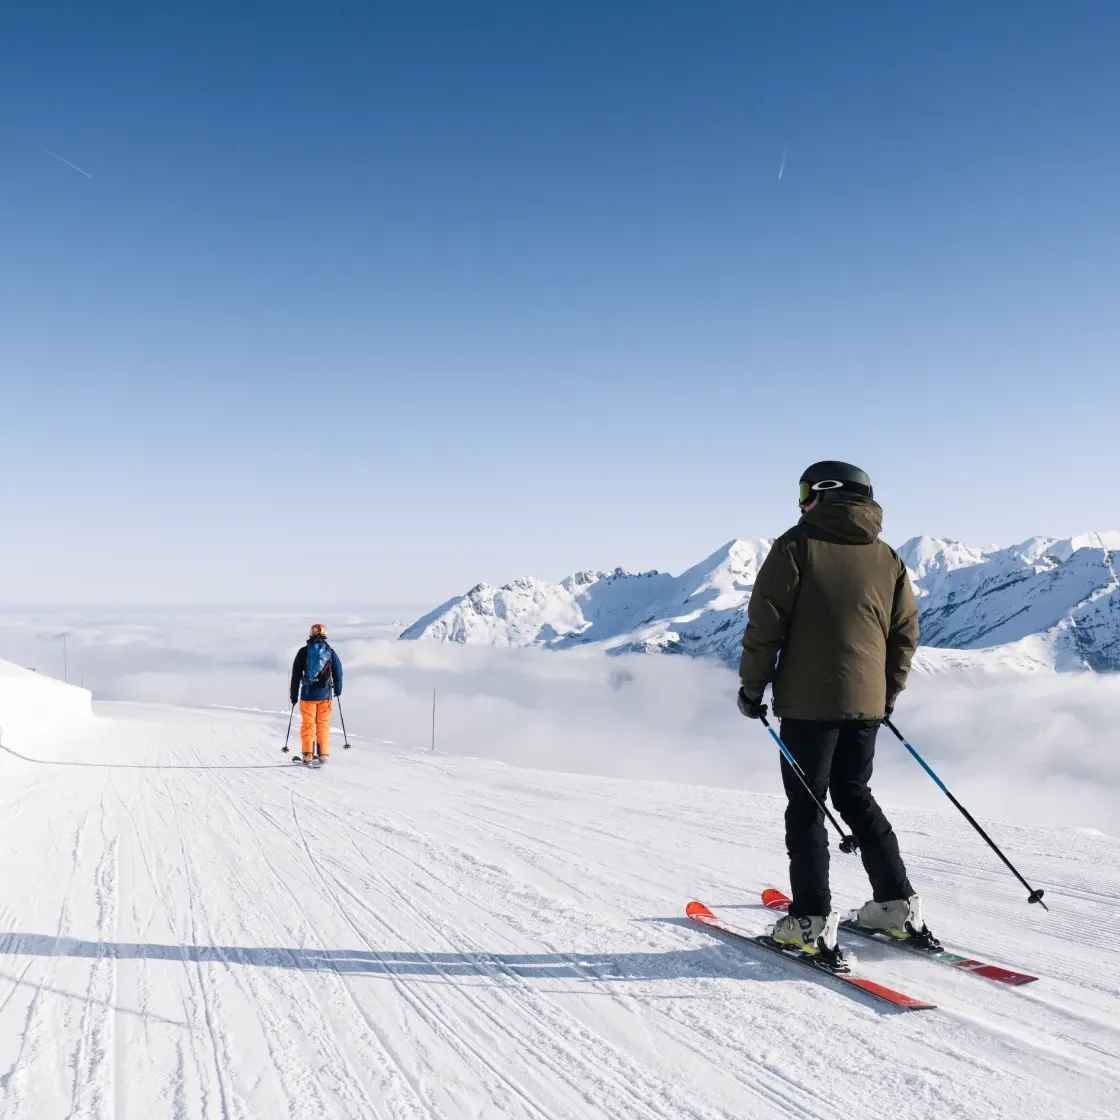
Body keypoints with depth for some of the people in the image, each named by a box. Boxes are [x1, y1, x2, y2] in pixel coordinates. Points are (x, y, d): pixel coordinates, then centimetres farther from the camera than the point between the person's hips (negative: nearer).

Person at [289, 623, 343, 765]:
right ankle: (323, 754, 7)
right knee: (323, 724, 9)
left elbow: (296, 675, 2)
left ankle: (308, 754, -1)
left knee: (307, 724, 5)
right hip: (325, 694, 1)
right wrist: (338, 690, 22)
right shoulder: (330, 652, 2)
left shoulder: (303, 652, 0)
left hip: (308, 694, -1)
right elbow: (338, 672, 7)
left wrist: (294, 695, 8)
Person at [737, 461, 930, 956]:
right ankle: (898, 904, 20)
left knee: (805, 804, 1)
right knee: (855, 796, 19)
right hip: (866, 701, 6)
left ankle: (812, 921, -1)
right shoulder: (887, 558, 11)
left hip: (808, 700, -6)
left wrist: (753, 684, -1)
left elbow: (766, 619, -10)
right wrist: (889, 693, 24)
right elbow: (906, 632, 14)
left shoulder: (798, 543, -5)